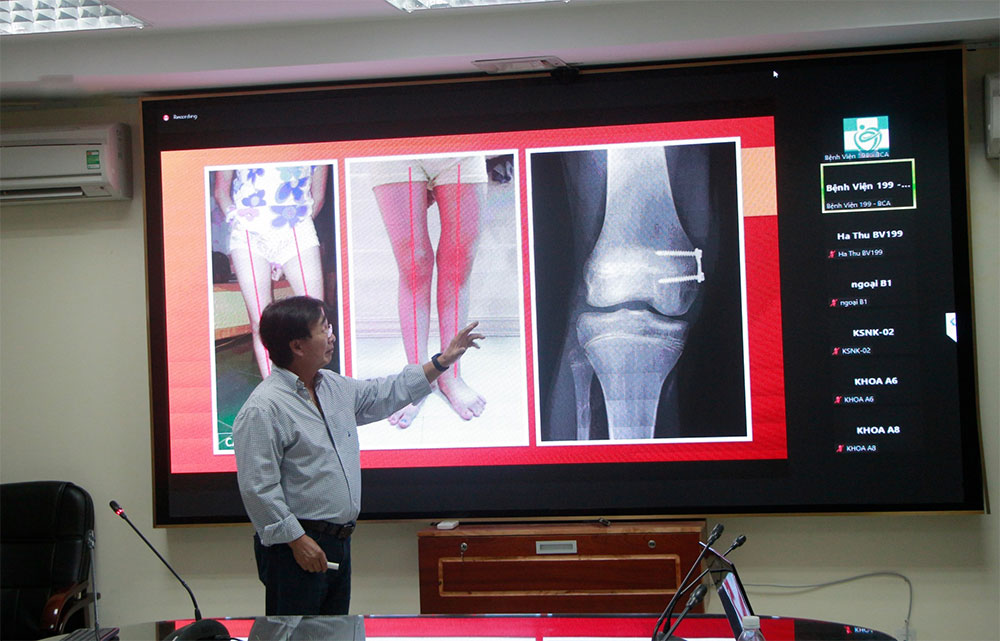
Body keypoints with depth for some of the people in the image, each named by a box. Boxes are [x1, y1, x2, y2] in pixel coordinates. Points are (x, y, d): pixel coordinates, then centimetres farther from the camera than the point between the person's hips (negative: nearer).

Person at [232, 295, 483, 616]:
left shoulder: (335, 387, 10)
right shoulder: (263, 409, -18)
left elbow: (385, 394, 25)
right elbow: (258, 488, -20)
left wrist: (441, 362, 23)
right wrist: (297, 540, -20)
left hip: (339, 541, 9)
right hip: (297, 545, -9)